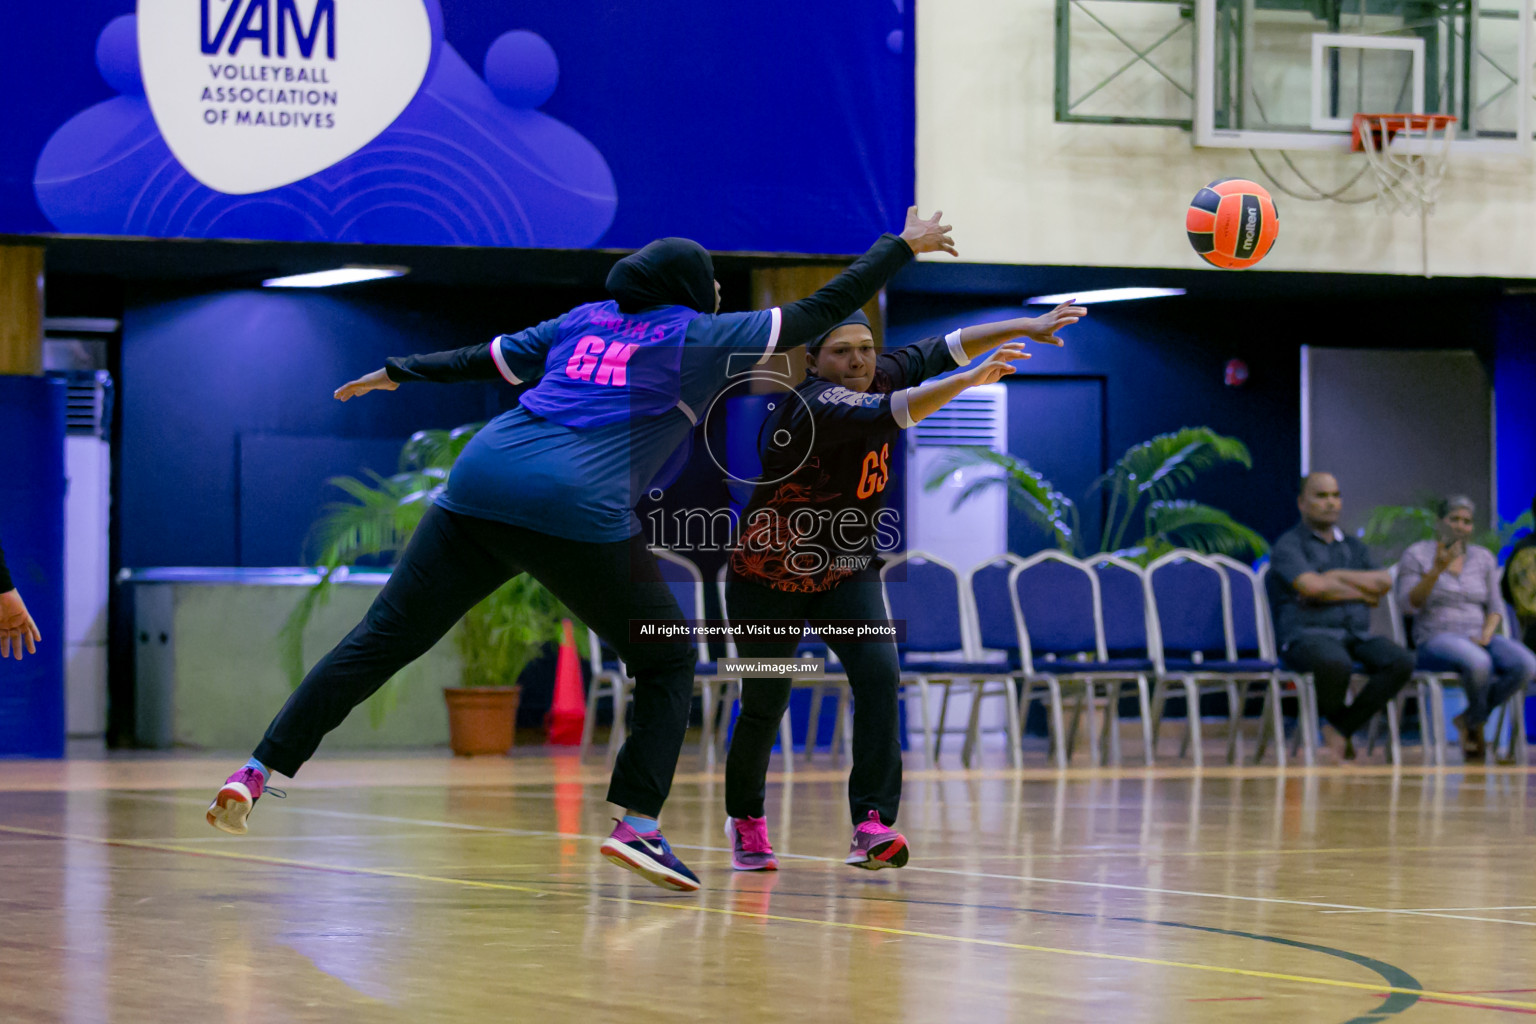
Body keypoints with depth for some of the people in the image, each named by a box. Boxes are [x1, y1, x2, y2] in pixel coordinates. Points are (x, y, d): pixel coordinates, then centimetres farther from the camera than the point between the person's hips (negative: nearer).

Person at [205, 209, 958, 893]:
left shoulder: (586, 321, 25)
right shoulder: (699, 338, 13)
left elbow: (488, 359, 30)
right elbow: (820, 312, 16)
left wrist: (400, 374, 43)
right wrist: (904, 247, 27)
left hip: (479, 486, 5)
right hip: (578, 513, -5)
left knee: (381, 641, 5)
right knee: (669, 664, 12)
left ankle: (257, 772, -4)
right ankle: (639, 825, -2)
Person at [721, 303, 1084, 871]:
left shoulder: (880, 375, -8)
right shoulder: (816, 407, -31)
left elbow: (938, 350, -3)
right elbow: (886, 415, -46)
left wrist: (1028, 328, -11)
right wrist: (970, 380, -53)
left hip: (845, 572, 6)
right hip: (769, 575, -6)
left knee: (879, 676, -18)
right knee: (765, 703, 5)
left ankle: (873, 825, -21)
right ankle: (744, 819, 33)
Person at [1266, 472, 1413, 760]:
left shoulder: (1354, 547, 24)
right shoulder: (1288, 545, 6)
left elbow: (1384, 584, 6)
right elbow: (1311, 586, -13)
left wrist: (1335, 577, -4)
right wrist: (1361, 592, 0)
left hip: (1357, 635, 6)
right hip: (1308, 635, -6)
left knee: (1401, 662, -25)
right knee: (1335, 663, -41)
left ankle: (1344, 728, -16)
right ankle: (1337, 723, -8)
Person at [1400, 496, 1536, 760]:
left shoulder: (1483, 558, 12)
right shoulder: (1417, 555, 0)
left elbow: (1495, 608, 12)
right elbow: (1409, 604, -9)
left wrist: (1486, 635, -10)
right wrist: (1437, 570, -22)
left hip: (1477, 641, 5)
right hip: (1435, 641, -5)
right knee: (1478, 664, -39)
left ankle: (1470, 719, -5)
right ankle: (1476, 723, -5)